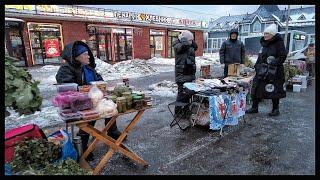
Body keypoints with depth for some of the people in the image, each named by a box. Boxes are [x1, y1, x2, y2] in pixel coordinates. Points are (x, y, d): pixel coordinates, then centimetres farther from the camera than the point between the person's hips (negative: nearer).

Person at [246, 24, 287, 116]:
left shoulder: (279, 43, -7)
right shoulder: (264, 44, 14)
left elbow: (282, 57, -13)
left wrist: (273, 64, -22)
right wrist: (257, 65, 9)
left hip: (274, 72, -7)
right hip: (261, 71, 7)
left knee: (274, 91, 3)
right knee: (256, 88, 7)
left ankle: (275, 109, 19)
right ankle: (254, 107, 18)